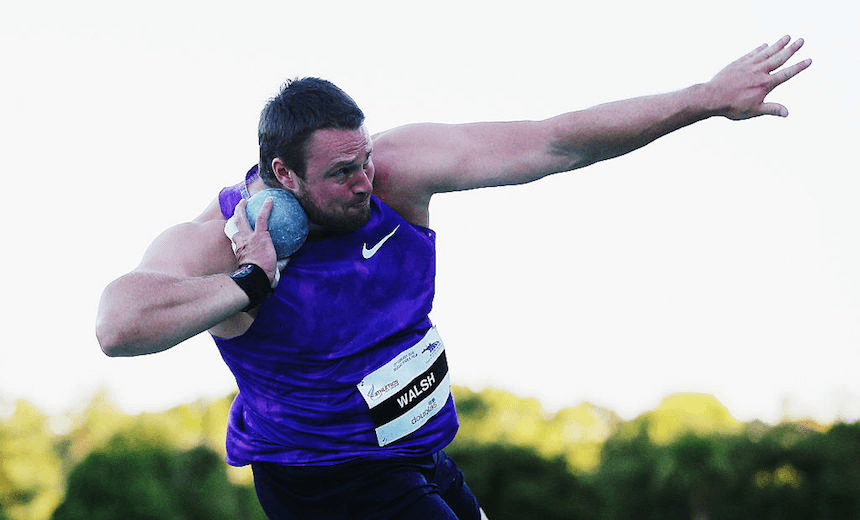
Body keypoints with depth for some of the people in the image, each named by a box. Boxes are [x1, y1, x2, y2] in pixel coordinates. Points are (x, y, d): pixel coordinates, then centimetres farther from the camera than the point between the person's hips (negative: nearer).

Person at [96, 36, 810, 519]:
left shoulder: (397, 169, -14)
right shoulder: (212, 241, -22)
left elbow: (551, 144, -16)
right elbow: (118, 326, -41)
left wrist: (708, 100, -19)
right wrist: (251, 285, -33)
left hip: (422, 453, 6)